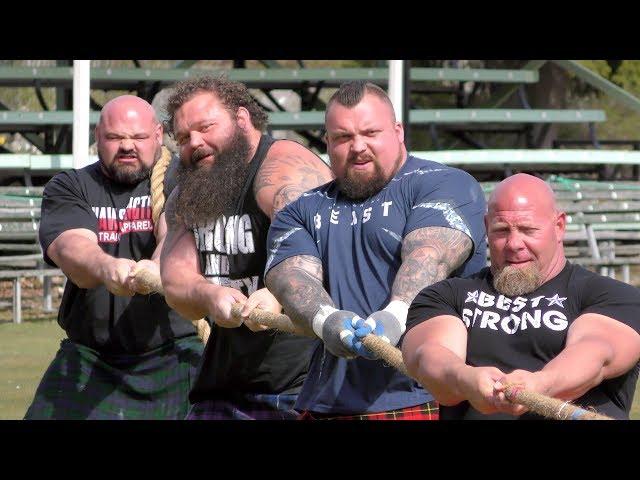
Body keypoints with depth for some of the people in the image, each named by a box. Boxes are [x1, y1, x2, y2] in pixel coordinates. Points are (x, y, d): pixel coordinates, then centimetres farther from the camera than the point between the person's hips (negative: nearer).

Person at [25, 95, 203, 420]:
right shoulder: (68, 188, 6)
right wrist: (106, 268, -37)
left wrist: (158, 266, -42)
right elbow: (71, 247, -13)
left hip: (176, 354, -2)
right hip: (90, 360, 2)